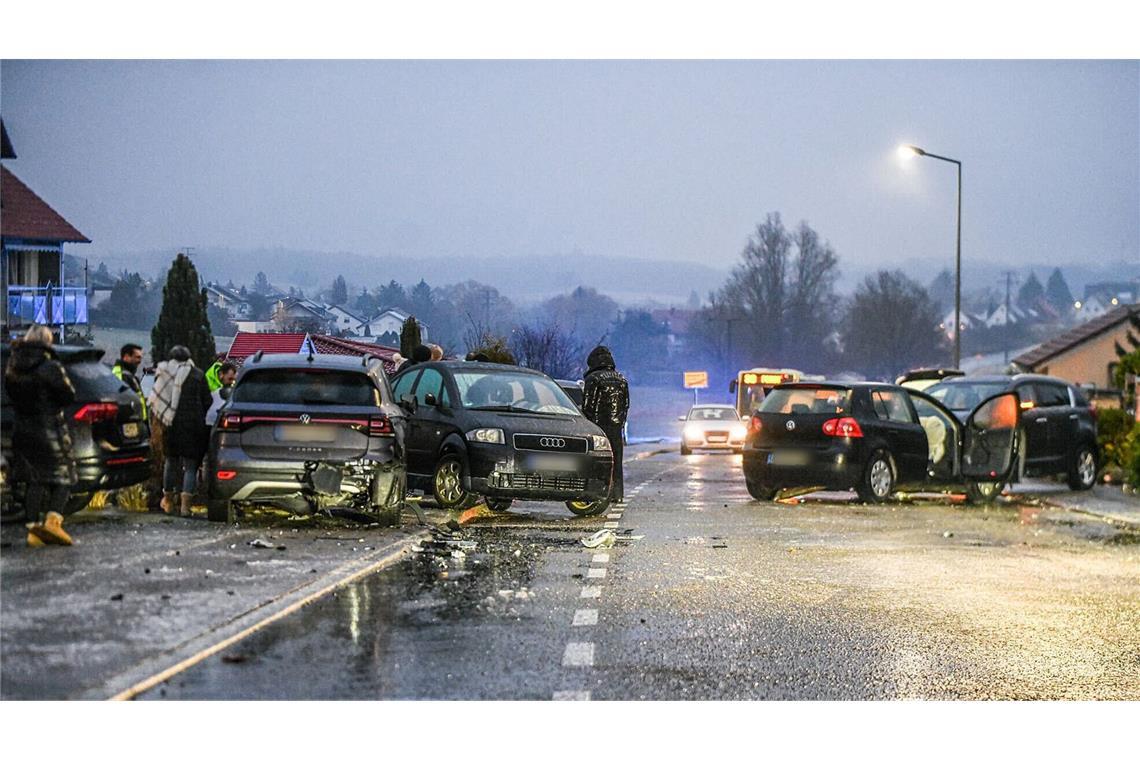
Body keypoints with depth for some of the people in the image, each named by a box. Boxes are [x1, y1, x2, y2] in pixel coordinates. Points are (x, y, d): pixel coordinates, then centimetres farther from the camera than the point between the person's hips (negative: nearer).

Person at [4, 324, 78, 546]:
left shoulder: (13, 368, 4)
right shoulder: (50, 367, -15)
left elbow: (12, 395, 13)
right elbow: (68, 396, -11)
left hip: (22, 429, 6)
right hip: (49, 427, -6)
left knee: (34, 480, 10)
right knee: (62, 478, 3)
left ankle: (33, 528, 4)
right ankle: (52, 520, -15)